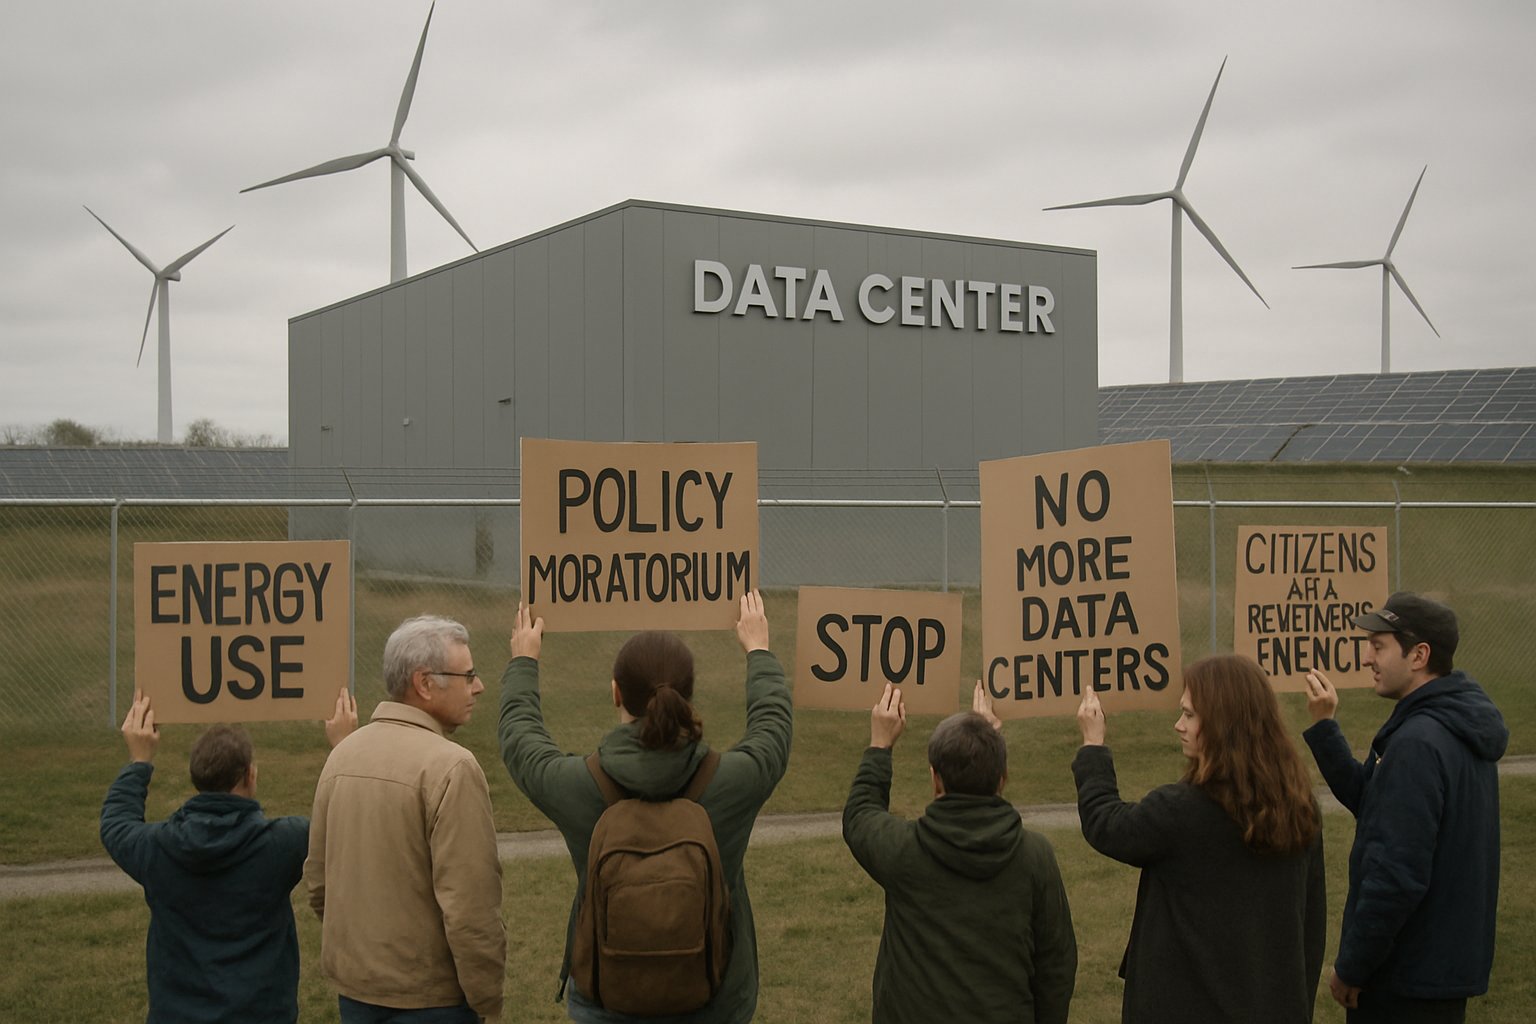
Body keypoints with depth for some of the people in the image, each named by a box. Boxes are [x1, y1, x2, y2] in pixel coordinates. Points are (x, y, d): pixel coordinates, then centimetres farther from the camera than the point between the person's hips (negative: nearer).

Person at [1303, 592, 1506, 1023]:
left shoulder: (1418, 742, -24)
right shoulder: (1457, 729, 7)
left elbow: (1398, 874, -26)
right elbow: (1371, 799, 13)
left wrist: (1350, 968, -17)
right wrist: (1323, 728, 4)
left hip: (1410, 980, -10)